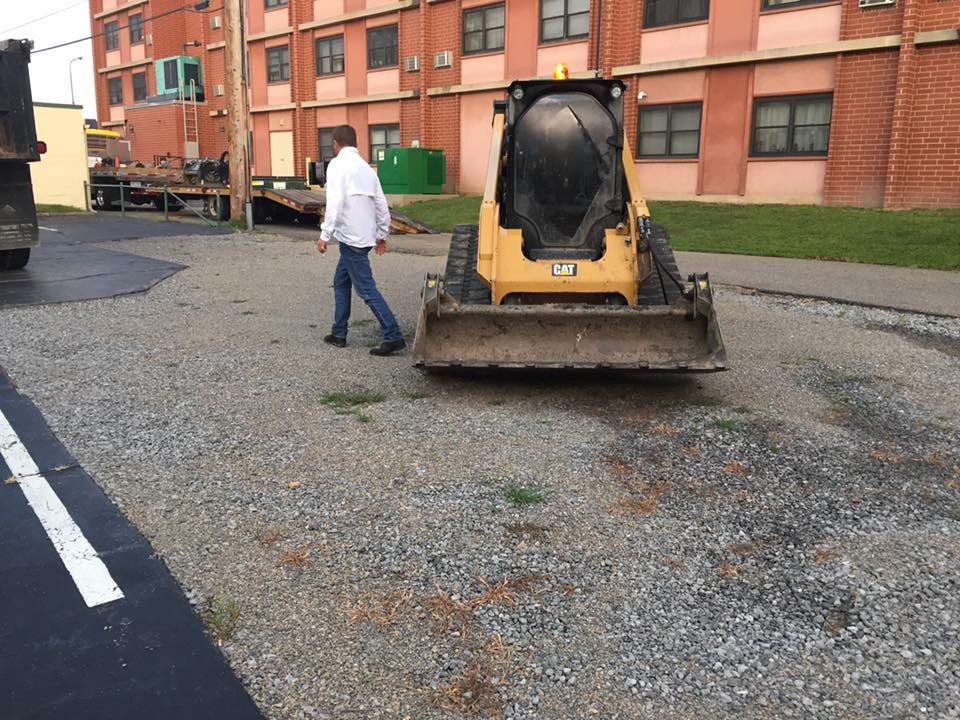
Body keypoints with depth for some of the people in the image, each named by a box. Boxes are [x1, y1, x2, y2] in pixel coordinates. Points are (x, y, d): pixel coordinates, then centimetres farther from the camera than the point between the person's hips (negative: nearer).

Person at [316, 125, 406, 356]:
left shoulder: (338, 165, -8)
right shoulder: (366, 167, 15)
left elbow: (334, 202, -19)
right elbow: (381, 204, 14)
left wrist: (325, 235, -20)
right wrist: (382, 235, 23)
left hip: (350, 237, -8)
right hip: (365, 236, 8)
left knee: (366, 289, -7)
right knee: (341, 281, 19)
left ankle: (393, 337, -11)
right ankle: (339, 334, 23)